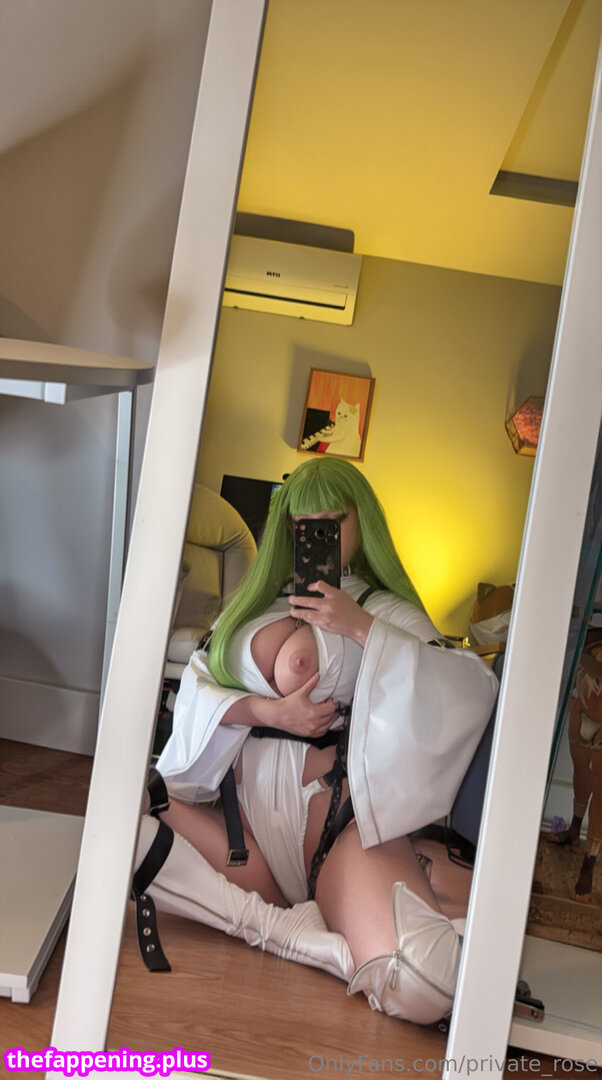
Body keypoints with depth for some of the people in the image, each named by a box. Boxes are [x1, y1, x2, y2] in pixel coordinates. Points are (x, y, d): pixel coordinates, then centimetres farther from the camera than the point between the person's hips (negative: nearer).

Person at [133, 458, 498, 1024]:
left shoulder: (387, 611, 9)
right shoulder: (256, 600, 21)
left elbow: (476, 689, -8)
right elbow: (195, 685, 11)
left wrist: (360, 626, -11)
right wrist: (266, 710, -7)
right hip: (248, 798, 4)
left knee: (424, 990, -30)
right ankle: (273, 917, -16)